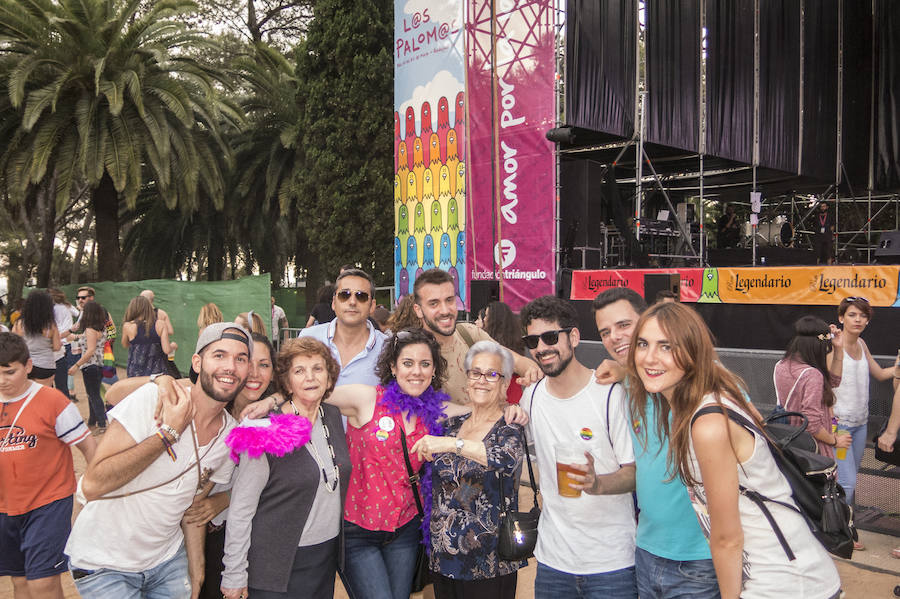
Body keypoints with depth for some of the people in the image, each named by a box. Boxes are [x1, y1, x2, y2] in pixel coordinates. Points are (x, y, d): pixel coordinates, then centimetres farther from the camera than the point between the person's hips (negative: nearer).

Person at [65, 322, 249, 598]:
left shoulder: (233, 435, -5)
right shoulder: (155, 397, -21)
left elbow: (193, 504, 7)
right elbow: (92, 485, -26)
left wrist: (196, 573, 5)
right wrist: (169, 431, -28)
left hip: (168, 560, 5)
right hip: (104, 563, -4)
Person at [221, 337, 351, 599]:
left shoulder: (333, 416, 1)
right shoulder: (265, 431, -16)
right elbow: (240, 509, -13)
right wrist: (234, 576, -12)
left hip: (328, 556, 5)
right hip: (279, 566, -5)